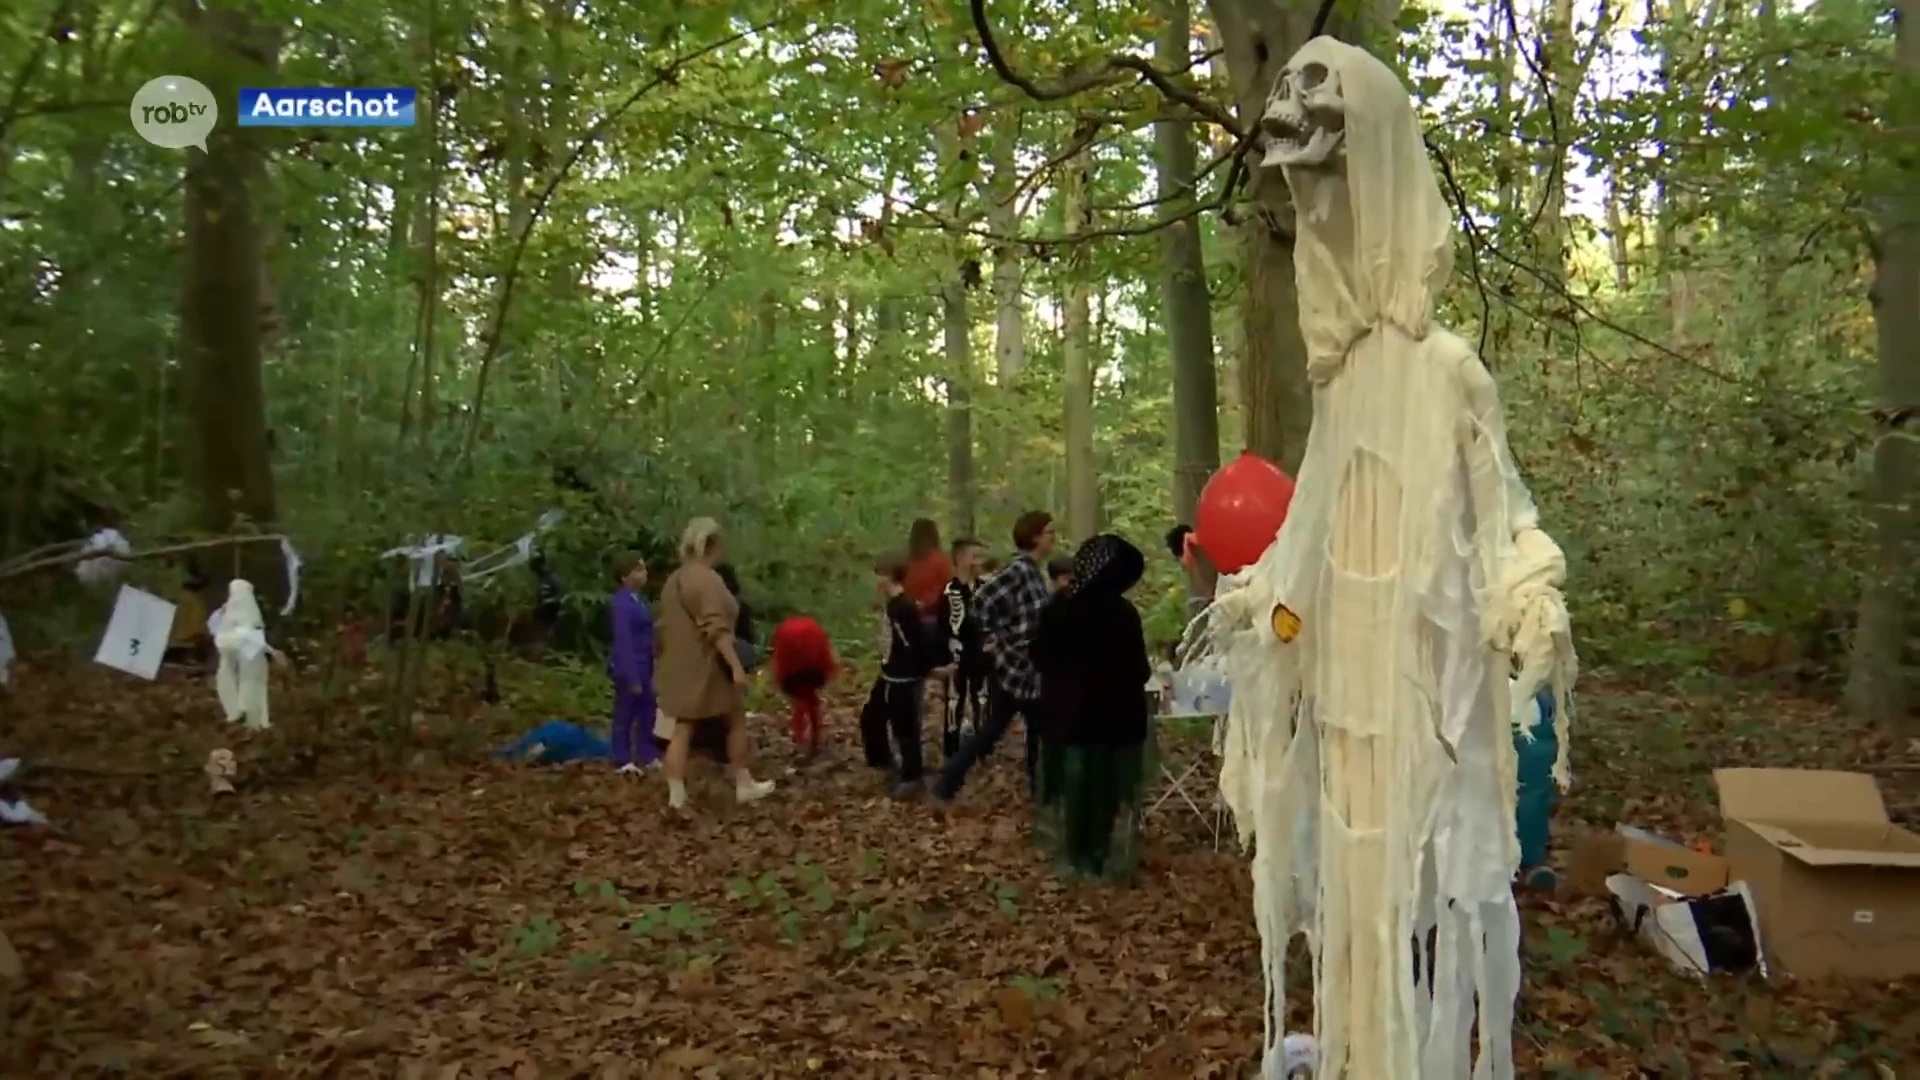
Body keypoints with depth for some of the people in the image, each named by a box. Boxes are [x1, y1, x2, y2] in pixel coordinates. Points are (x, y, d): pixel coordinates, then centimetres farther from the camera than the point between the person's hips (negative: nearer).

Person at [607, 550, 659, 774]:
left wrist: (649, 668, 11)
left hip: (643, 665, 9)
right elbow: (623, 642, -22)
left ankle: (647, 756, 26)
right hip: (628, 667, -9)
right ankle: (623, 761, 15)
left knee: (646, 712, 15)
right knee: (625, 714, 4)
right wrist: (632, 677, -21)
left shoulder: (638, 598, 7)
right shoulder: (621, 603, -21)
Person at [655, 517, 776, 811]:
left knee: (683, 729, 7)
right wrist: (736, 665, -25)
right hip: (707, 667, -8)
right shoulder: (706, 579, -18)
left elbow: (664, 625, 17)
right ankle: (744, 785, 21)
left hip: (681, 667, 8)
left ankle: (676, 796, 2)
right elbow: (716, 629, -26)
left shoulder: (673, 579, 11)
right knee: (736, 721, 11)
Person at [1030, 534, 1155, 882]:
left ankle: (1073, 853, 25)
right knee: (1108, 785, 7)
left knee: (1071, 782, 14)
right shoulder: (1121, 611, -19)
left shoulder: (1058, 604, -2)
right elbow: (1138, 670, -14)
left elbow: (1039, 657, 5)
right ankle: (1105, 857, 17)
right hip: (1112, 714, -5)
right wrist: (1146, 671, 7)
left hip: (1065, 711, 5)